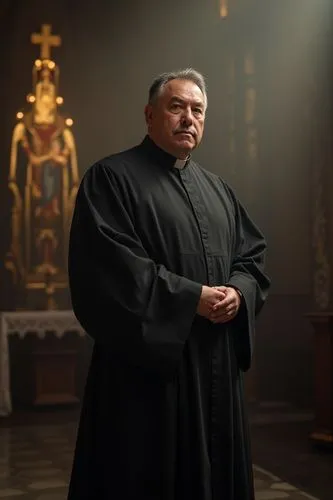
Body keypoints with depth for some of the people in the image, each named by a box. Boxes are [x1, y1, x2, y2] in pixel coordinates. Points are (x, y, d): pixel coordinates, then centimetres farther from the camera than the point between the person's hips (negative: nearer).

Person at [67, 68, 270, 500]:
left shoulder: (216, 188, 16)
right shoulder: (111, 178, -5)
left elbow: (252, 255, 16)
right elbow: (109, 266, -17)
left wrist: (238, 292, -7)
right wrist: (192, 298, -18)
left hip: (217, 366, 7)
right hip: (147, 362, -6)